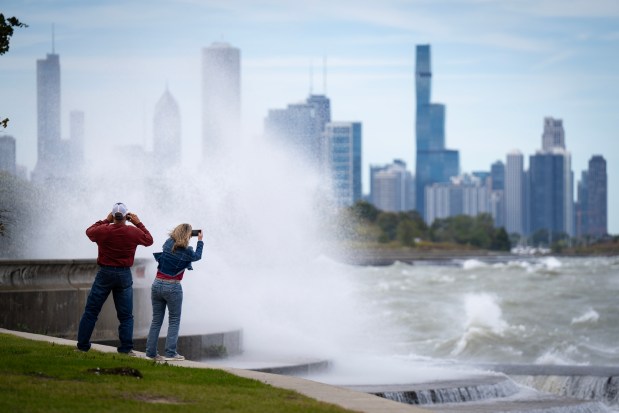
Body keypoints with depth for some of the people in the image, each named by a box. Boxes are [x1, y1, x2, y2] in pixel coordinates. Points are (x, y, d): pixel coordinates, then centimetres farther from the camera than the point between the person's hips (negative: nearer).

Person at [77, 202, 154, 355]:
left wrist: (106, 220, 18)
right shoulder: (134, 232, -7)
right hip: (124, 275, 1)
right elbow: (149, 240, 13)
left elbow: (89, 231, 13)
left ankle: (82, 346, 10)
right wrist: (139, 223, 17)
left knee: (91, 312, 8)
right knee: (126, 315, 8)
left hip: (104, 274, -1)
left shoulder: (103, 230, -9)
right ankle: (126, 348, 1)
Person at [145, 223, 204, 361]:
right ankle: (170, 353, -1)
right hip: (172, 287, -5)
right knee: (174, 321, 6)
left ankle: (151, 352, 8)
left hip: (157, 284, 5)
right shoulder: (187, 251, -10)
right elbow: (197, 256, 12)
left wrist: (178, 234, 26)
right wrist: (200, 241, 25)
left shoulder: (168, 244, 1)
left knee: (156, 320, 10)